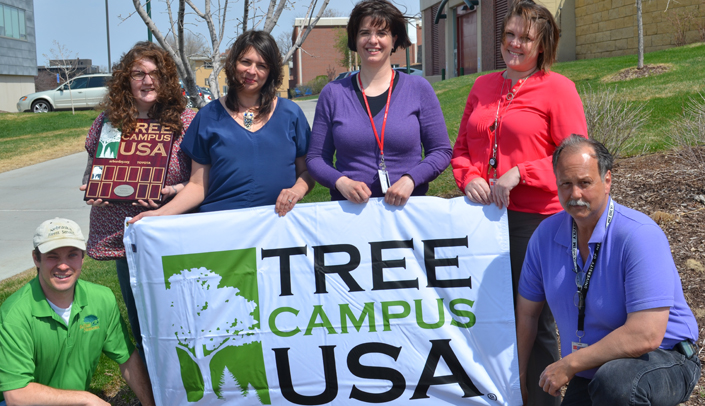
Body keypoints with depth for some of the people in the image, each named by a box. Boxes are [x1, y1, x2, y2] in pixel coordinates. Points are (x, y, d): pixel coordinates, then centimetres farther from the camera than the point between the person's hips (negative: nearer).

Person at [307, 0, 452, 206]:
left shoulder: (418, 89, 5)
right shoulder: (332, 94, 7)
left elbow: (441, 151, 6)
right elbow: (316, 158, 9)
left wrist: (410, 179, -10)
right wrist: (340, 182, -10)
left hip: (409, 209, -1)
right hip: (350, 212, 1)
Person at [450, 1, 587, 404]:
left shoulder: (558, 87, -4)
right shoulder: (483, 86, 12)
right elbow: (462, 147, 17)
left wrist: (518, 174, -17)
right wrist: (470, 178, -4)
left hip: (534, 218, -5)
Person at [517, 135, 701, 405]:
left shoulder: (640, 236, -24)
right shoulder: (546, 234, -5)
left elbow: (646, 335, -30)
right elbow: (526, 313, 7)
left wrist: (570, 364, -22)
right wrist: (516, 377, 6)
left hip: (663, 361, -6)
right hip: (590, 372, 6)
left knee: (614, 381, -36)